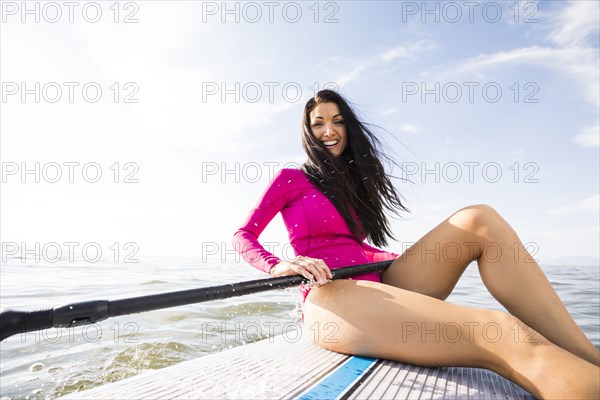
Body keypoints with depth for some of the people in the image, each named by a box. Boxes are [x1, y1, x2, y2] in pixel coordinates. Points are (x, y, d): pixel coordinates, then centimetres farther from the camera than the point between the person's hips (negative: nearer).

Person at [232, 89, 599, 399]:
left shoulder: (352, 181, 25)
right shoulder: (291, 179, 8)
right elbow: (243, 236, 2)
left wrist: (414, 258, 14)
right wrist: (279, 265, -19)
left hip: (376, 288, 7)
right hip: (330, 296, -6)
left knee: (479, 221, -14)